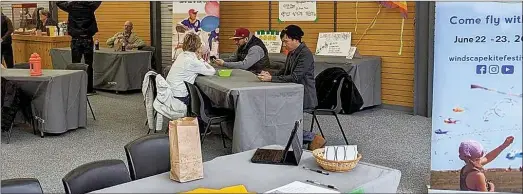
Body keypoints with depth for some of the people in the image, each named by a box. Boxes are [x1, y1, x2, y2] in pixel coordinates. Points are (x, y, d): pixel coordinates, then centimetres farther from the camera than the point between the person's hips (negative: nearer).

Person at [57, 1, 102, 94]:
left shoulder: (71, 6, -1)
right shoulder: (90, 6, -3)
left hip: (76, 40, 1)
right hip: (88, 39, -1)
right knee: (88, 65, 3)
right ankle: (89, 89, 5)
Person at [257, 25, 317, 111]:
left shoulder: (305, 54, -16)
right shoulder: (291, 53, 11)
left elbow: (295, 78, -22)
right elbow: (285, 71, 19)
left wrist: (271, 78, -22)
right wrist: (270, 75, -2)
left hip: (305, 99, -8)